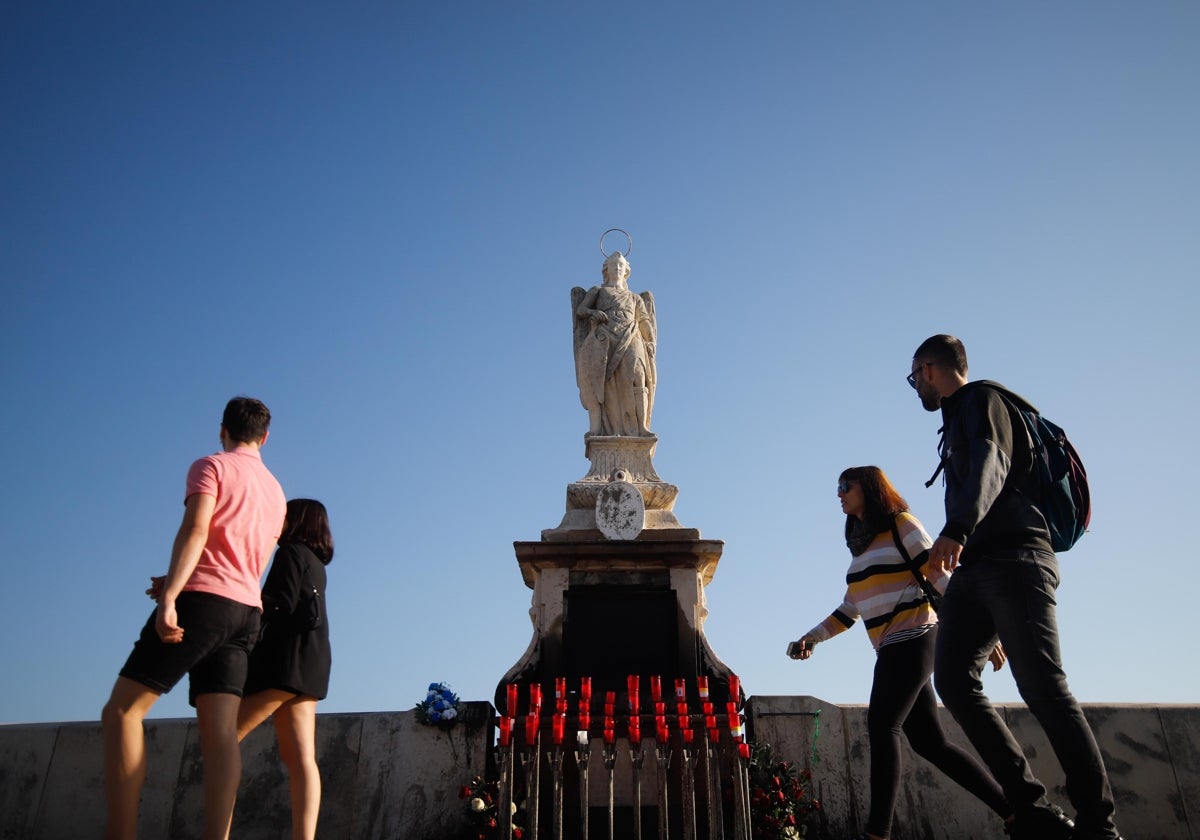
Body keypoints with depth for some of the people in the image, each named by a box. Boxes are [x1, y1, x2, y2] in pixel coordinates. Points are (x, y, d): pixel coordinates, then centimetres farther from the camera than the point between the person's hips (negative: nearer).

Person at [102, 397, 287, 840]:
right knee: (221, 730, -4)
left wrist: (168, 596, -22)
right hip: (246, 611, 7)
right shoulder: (276, 492, 24)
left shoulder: (211, 466, 3)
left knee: (121, 710, -1)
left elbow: (195, 530, -13)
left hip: (204, 599, -6)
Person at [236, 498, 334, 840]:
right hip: (308, 663, 9)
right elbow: (296, 609, 18)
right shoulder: (316, 564, 25)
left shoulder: (291, 552, -1)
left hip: (286, 660, -9)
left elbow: (280, 605, -12)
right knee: (300, 758, -3)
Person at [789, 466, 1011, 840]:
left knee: (882, 726, -18)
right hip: (892, 649, 8)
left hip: (913, 639, -8)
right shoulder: (861, 546, 19)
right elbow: (849, 611, 21)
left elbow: (942, 579, -10)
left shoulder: (901, 525, -3)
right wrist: (811, 638, 9)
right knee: (929, 742, 7)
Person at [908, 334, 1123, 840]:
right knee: (952, 678, -7)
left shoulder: (982, 398, 1)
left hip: (1012, 559, -9)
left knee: (1041, 685, -14)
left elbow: (991, 463, -18)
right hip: (975, 568, 9)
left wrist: (957, 528, -34)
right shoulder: (956, 422, 28)